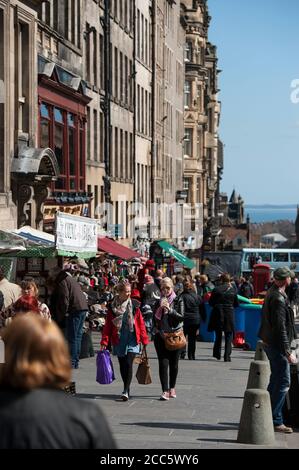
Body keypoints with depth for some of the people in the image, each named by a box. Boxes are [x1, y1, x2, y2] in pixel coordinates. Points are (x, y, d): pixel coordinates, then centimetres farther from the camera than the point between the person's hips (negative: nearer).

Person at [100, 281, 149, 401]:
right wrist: (104, 342, -3)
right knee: (122, 365, 10)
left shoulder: (134, 305, 1)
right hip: (118, 340, 2)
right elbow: (108, 325, 4)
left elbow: (141, 323, 3)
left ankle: (126, 391, -15)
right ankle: (127, 389, 23)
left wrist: (144, 340, 1)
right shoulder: (112, 307, 3)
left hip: (132, 339, -2)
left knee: (128, 363, -13)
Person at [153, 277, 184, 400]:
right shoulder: (159, 301, 8)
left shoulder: (178, 301, 1)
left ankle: (172, 388, 25)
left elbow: (181, 317, -9)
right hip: (161, 335, 1)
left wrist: (170, 310, -22)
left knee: (173, 363, 8)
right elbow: (154, 318, 6)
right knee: (163, 363, -9)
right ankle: (165, 391, -13)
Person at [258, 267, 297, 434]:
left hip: (270, 343, 11)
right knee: (283, 382, -6)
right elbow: (280, 328, -22)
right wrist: (288, 352, -21)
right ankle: (276, 421, -5)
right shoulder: (279, 299, -21)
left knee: (276, 380, 19)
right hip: (277, 345, -11)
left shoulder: (272, 293, 11)